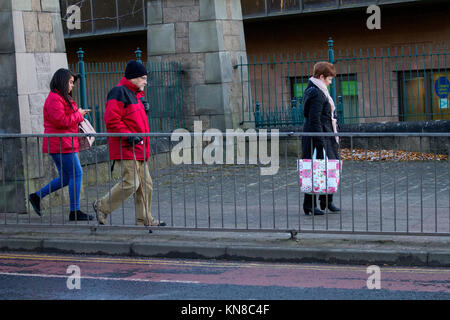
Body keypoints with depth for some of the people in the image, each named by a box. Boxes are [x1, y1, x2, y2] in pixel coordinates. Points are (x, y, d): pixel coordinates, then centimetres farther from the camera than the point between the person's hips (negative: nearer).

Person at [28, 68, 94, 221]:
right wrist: (78, 115, -11)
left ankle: (36, 196, 18)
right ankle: (75, 211, -3)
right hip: (61, 144, -11)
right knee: (76, 174, -8)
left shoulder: (62, 98, 20)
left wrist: (79, 113, 11)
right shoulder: (54, 99, -14)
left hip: (65, 144, 11)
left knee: (66, 178, 12)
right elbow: (60, 120, -23)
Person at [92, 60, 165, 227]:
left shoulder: (136, 94, 20)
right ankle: (102, 206, 1)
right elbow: (111, 119, -21)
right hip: (125, 149, -10)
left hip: (139, 149, 10)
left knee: (145, 184, 9)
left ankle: (144, 220, 16)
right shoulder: (119, 92, -12)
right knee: (131, 183, -15)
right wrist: (128, 135, -22)